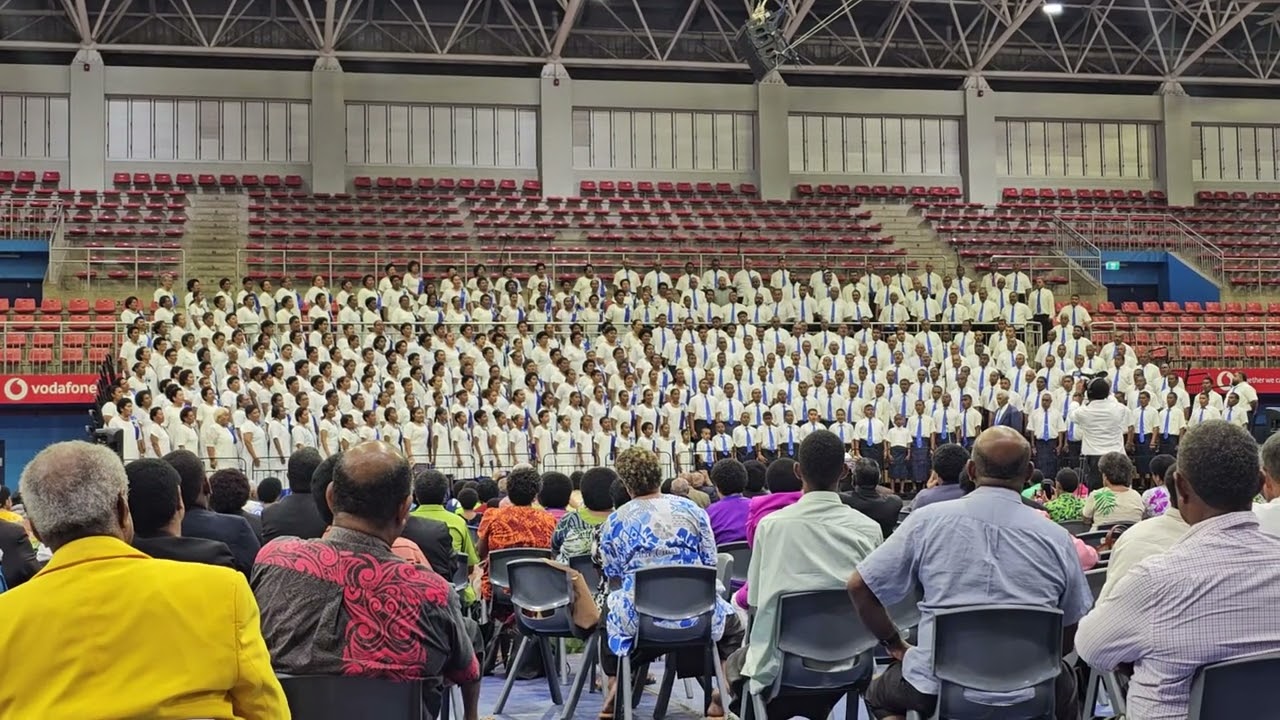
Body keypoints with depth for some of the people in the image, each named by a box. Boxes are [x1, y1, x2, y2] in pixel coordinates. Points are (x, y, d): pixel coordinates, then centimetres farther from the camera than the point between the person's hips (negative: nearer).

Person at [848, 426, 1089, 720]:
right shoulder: (1057, 538, -3)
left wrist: (894, 643, 14)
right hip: (1027, 695, 1)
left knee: (880, 692, 32)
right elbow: (1071, 632, 5)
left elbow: (859, 586, -1)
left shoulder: (929, 520, -5)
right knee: (1065, 687, 36)